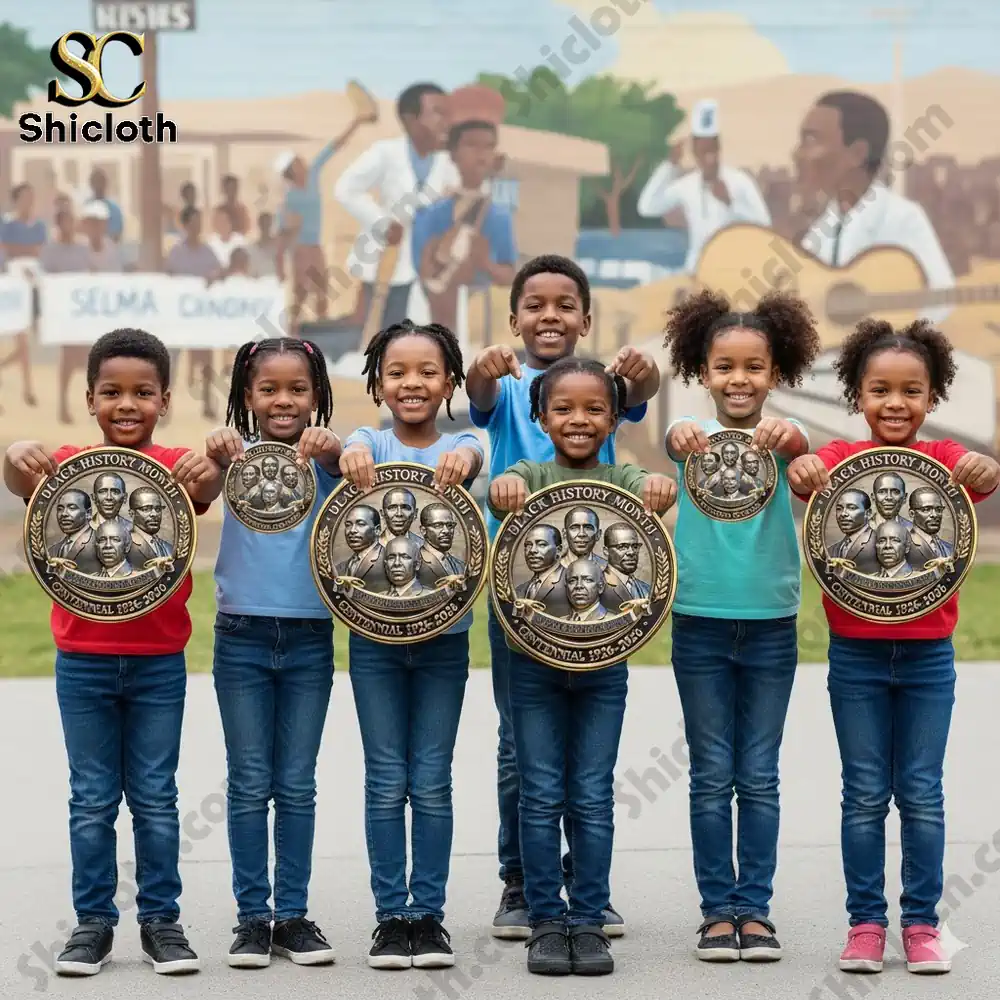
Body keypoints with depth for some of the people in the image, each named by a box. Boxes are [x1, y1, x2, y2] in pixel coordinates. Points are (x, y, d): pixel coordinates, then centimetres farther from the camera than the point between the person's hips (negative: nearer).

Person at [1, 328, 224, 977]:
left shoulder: (175, 468, -3)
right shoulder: (70, 465, -2)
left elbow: (210, 485, -23)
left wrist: (210, 468, -47)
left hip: (159, 661, 0)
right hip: (83, 661, 0)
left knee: (155, 797, 8)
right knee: (92, 799, 8)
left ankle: (162, 919, 17)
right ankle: (93, 922, 16)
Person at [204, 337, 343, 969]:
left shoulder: (324, 456, 1)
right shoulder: (237, 455, 0)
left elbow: (346, 467, -21)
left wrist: (329, 449, -44)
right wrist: (217, 451, -44)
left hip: (309, 639, 1)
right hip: (242, 637, 0)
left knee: (298, 786, 7)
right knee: (249, 785, 4)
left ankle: (293, 915, 14)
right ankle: (252, 916, 10)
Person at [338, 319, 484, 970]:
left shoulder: (459, 445, 1)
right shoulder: (372, 444, 0)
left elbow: (472, 456, -23)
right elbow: (354, 451, -23)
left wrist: (461, 460, -48)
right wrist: (351, 454, -48)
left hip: (443, 632, 0)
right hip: (375, 634, 0)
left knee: (432, 781, 4)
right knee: (386, 780, 4)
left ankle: (429, 913, 13)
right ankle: (391, 915, 11)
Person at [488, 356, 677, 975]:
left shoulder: (620, 480, 2)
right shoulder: (531, 477, 1)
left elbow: (651, 491, -19)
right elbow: (505, 490, -21)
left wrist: (661, 487, -43)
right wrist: (505, 488, -45)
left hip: (603, 662, 0)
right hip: (535, 659, 0)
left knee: (593, 798, 5)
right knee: (542, 797, 4)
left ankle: (589, 922, 13)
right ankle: (547, 922, 12)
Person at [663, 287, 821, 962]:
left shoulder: (779, 438, -2)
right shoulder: (693, 438, -2)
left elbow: (803, 446, -25)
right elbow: (677, 438, -25)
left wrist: (783, 435, -49)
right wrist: (685, 437, -50)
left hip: (771, 624, 0)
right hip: (700, 621, 0)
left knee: (759, 777, 5)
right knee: (712, 776, 5)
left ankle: (755, 908, 11)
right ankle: (718, 908, 11)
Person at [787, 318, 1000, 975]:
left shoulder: (944, 459, -2)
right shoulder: (842, 458, -4)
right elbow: (813, 478, -24)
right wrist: (802, 473, -48)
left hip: (928, 654, 1)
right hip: (855, 653, 0)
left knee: (922, 794, 6)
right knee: (865, 794, 6)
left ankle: (922, 923, 14)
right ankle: (866, 923, 13)